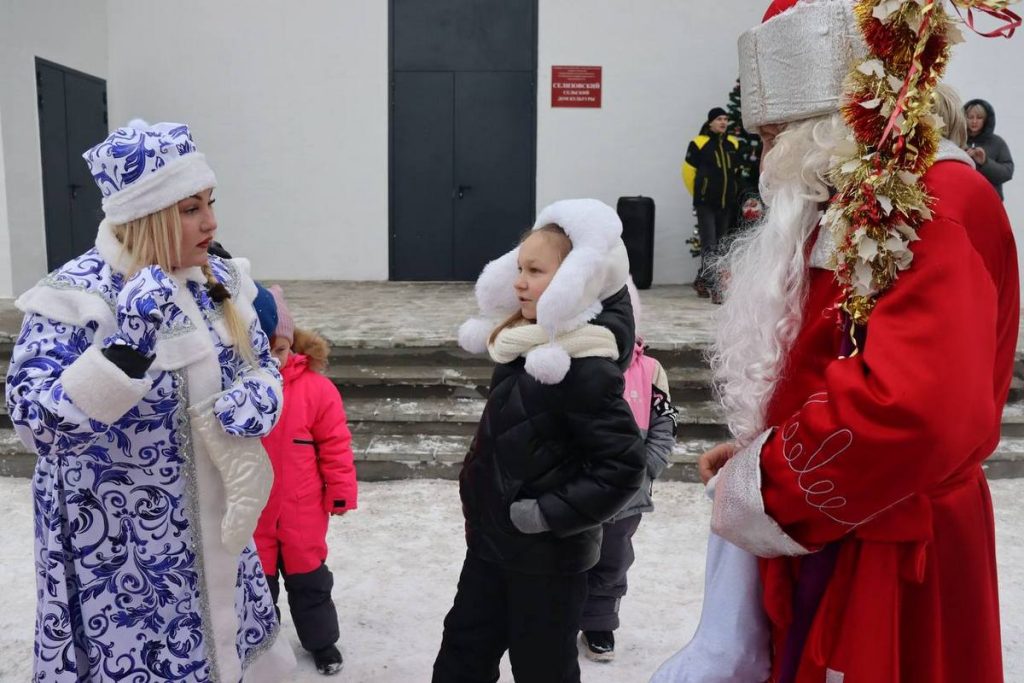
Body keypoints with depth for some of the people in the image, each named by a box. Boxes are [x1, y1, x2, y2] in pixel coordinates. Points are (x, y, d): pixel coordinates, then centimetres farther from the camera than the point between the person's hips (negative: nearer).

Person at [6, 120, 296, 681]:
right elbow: (36, 421, -24)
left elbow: (262, 365, 9)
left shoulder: (220, 282, -1)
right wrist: (126, 348, -36)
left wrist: (260, 398, -13)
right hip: (121, 551, -5)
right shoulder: (74, 297, -18)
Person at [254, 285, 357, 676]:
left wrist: (341, 493, -3)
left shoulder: (315, 387, -12)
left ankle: (321, 640, 39)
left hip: (301, 511, 0)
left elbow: (335, 445, -6)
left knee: (308, 578, 18)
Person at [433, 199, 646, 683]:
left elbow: (621, 468, -27)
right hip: (492, 540, 8)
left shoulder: (585, 368, -25)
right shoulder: (526, 343, 1)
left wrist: (547, 514, -22)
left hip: (547, 556, -8)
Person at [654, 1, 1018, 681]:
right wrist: (763, 453, 4)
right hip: (820, 539, 9)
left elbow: (917, 411, -35)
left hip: (886, 562, -8)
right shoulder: (858, 204, 10)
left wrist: (761, 491, -20)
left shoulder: (936, 206, -20)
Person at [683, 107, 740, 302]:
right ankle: (713, 286, -11)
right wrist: (699, 194, 5)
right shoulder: (699, 143, -5)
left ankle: (701, 281, 26)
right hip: (705, 204, -6)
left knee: (719, 245, 12)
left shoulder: (733, 144, 10)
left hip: (727, 204, 6)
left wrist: (732, 192, 17)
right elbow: (688, 171, -1)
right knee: (709, 245, -10)